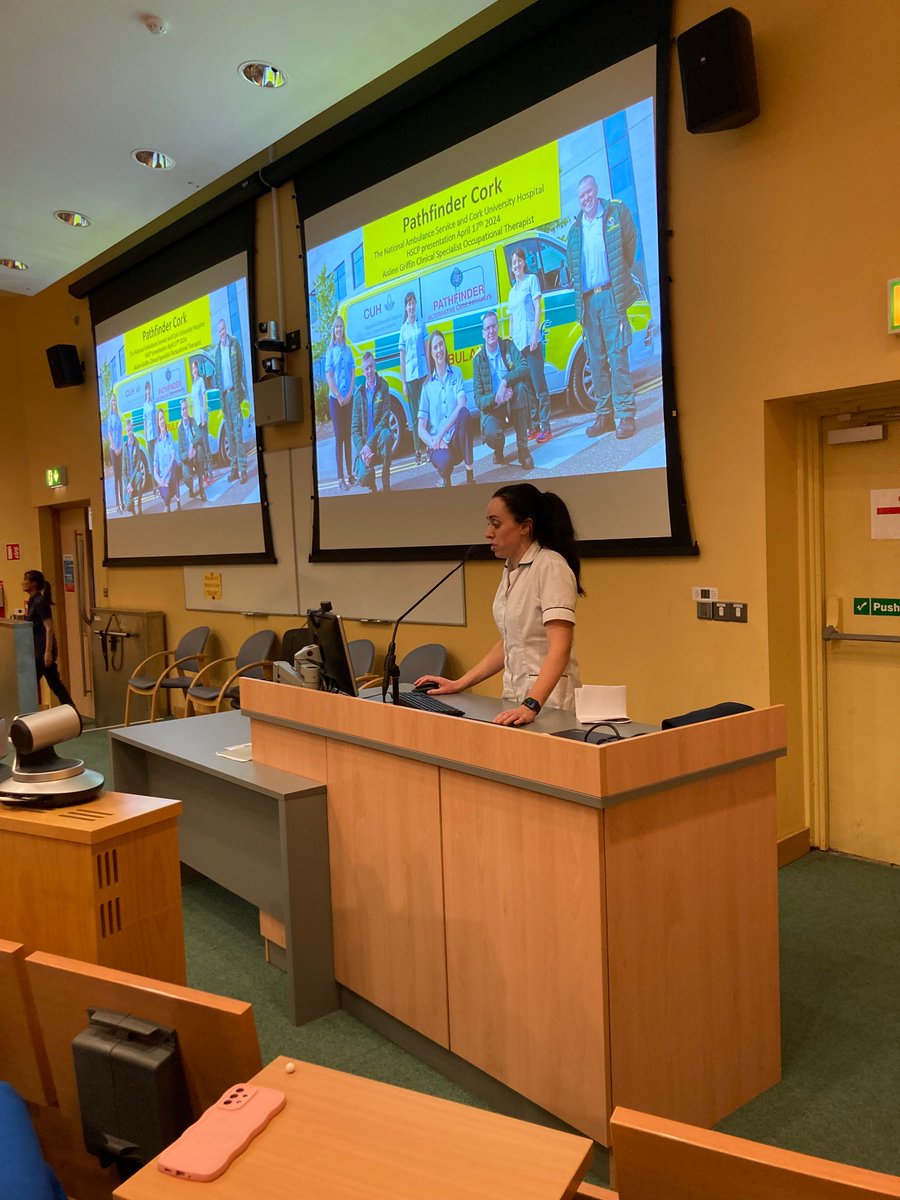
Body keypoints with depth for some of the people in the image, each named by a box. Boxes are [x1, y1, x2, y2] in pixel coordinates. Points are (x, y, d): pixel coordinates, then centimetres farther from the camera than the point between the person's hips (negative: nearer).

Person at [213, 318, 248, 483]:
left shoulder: (234, 343, 2)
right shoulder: (217, 350, 13)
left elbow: (240, 364, 3)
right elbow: (217, 373, 15)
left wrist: (239, 387, -3)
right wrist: (220, 392, 3)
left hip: (234, 391, -5)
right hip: (224, 394, 5)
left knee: (237, 430, -9)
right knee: (229, 433, 6)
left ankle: (243, 468, -10)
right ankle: (234, 467, 10)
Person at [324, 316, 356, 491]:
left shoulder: (348, 349, 9)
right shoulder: (330, 350, -2)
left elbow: (353, 373, 6)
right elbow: (329, 377, -8)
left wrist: (349, 394, -6)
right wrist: (339, 396, -14)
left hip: (348, 398, 4)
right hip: (335, 398, -4)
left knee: (348, 435, 8)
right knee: (339, 437, -4)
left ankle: (350, 474, 15)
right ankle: (340, 478, -3)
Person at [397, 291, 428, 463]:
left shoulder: (422, 324, 6)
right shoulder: (403, 329, 6)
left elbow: (427, 349, 7)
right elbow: (402, 358, 6)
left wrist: (429, 372, 0)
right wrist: (403, 383, 2)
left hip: (423, 371, -1)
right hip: (410, 374, 1)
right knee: (414, 414, 4)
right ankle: (418, 450, 7)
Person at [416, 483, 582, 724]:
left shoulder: (550, 566, -12)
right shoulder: (510, 570, 11)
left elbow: (560, 647, -21)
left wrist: (531, 706, -32)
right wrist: (458, 684, 13)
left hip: (546, 703, -6)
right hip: (515, 700, 6)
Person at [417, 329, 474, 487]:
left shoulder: (456, 373, 9)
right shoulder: (427, 386, 8)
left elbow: (461, 405, -9)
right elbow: (421, 429, 3)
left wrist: (441, 433, -19)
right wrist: (434, 442, -18)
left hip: (457, 439, 1)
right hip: (438, 445, -1)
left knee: (464, 413, -32)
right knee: (444, 461, -38)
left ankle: (470, 474, -22)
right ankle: (445, 478, 2)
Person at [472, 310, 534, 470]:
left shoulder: (508, 345, 0)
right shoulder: (478, 359, -3)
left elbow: (524, 367, -18)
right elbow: (478, 399, -8)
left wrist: (505, 381, -33)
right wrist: (496, 398, -27)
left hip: (513, 405, 2)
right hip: (492, 410, -2)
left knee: (521, 386, -32)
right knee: (491, 434, -35)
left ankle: (523, 448, -20)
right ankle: (498, 450, 8)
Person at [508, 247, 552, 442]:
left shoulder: (531, 280, 3)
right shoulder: (512, 291, 21)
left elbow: (538, 308, -6)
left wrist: (535, 334, -15)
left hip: (531, 340, -7)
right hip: (517, 343, 7)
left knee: (539, 384, -10)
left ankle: (545, 428, -11)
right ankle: (534, 424, 11)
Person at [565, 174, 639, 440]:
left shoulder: (617, 212, 3)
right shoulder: (575, 229, 14)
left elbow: (630, 244, 7)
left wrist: (621, 277, 10)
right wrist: (577, 291, 15)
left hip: (611, 296, -5)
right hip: (587, 300, 5)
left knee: (617, 356, -10)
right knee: (596, 361, 6)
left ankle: (625, 415, -9)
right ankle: (603, 415, 11)